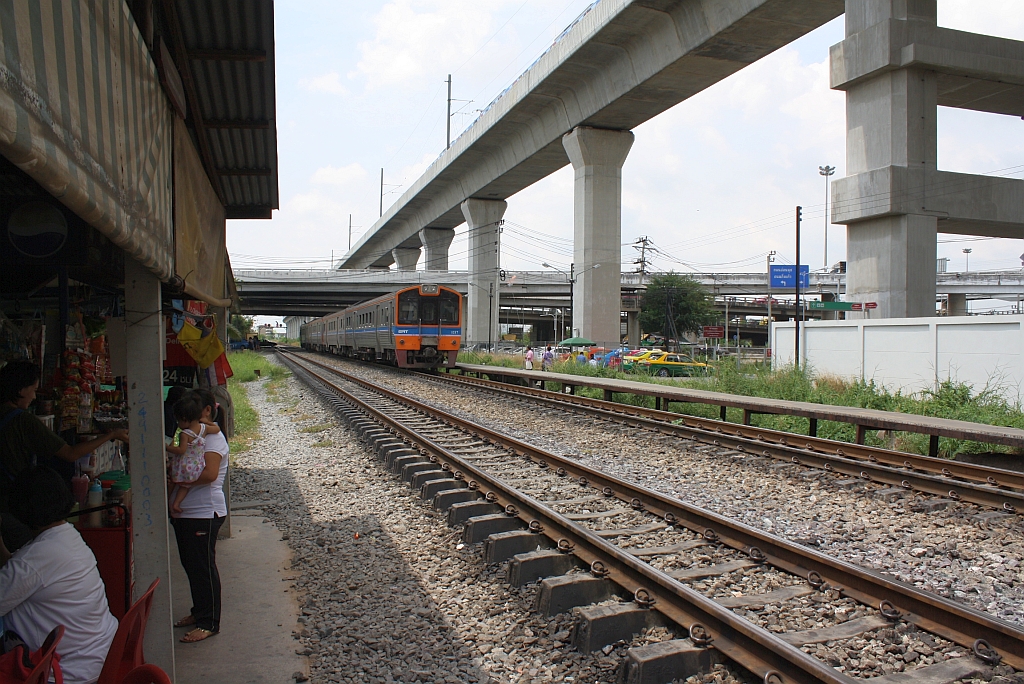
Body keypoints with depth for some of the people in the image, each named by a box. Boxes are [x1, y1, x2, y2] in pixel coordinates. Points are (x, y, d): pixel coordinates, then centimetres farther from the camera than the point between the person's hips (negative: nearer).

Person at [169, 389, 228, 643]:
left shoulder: (213, 436, -14)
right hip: (182, 513, 10)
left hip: (204, 514, -10)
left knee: (203, 567, -1)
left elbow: (209, 473, -26)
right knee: (191, 565, 18)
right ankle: (199, 612, 32)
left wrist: (176, 479, -20)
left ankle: (209, 623, 9)